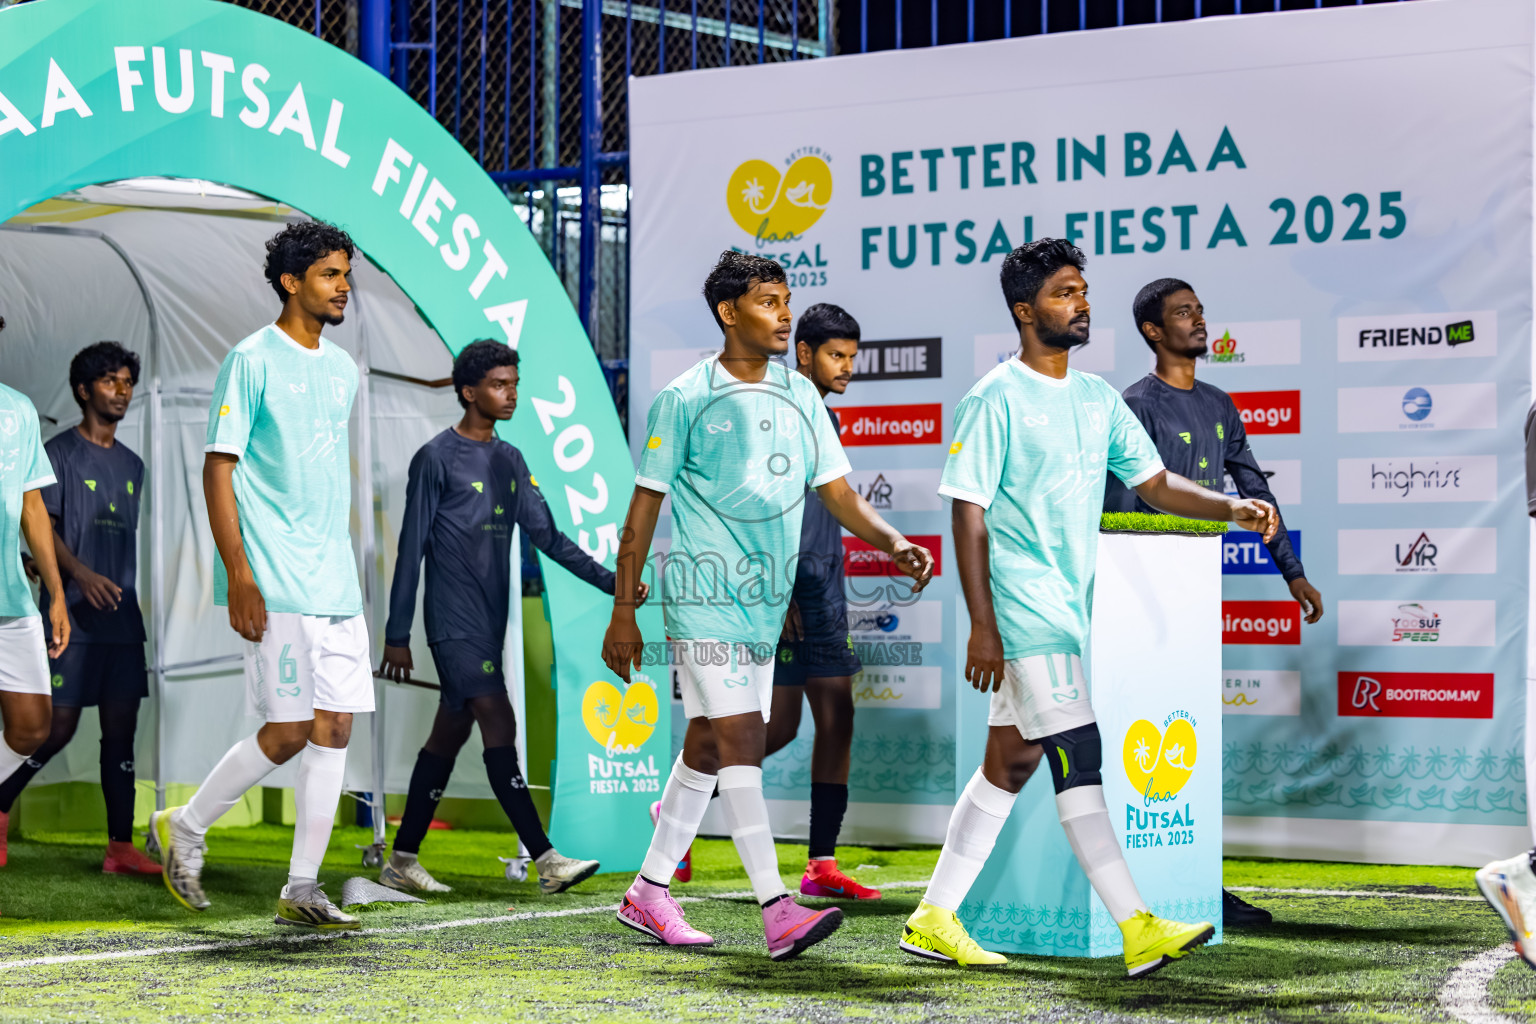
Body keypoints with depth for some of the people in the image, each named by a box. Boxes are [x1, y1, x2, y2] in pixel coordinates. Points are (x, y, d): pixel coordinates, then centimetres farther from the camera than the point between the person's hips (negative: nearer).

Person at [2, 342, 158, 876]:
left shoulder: (132, 465, 16)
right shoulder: (59, 452, -1)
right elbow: (44, 526, -9)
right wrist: (79, 572, -25)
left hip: (122, 616, 6)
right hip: (73, 613, -5)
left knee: (121, 727, 1)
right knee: (61, 724, -7)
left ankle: (121, 847, 1)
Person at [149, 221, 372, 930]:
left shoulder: (342, 370, 15)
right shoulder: (252, 361, -7)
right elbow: (217, 470, -10)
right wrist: (239, 576, -16)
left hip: (337, 582, 7)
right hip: (276, 587, -7)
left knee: (333, 731, 3)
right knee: (288, 732, -7)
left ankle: (302, 891, 8)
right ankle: (184, 828, 14)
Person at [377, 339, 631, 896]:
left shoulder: (510, 461, 14)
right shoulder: (437, 459, -6)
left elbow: (547, 536, 13)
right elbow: (411, 550, -6)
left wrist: (609, 580, 1)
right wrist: (397, 635, -7)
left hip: (491, 622, 7)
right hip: (455, 622, -7)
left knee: (449, 736, 9)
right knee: (499, 725, -14)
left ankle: (402, 861, 16)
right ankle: (546, 860, -18)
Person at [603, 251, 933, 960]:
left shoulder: (800, 397, 11)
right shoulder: (685, 398, -5)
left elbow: (837, 490, 9)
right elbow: (645, 504, -1)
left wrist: (891, 541, -10)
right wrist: (623, 611, -2)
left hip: (764, 598, 6)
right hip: (704, 592, -6)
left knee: (707, 746, 11)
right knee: (739, 741, -14)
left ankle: (648, 893, 22)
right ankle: (777, 910, -18)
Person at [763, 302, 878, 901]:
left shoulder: (827, 422, 17)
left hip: (823, 592, 8)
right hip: (781, 590, -8)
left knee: (837, 718, 2)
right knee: (780, 726, -7)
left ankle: (822, 865, 4)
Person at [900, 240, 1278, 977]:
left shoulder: (1097, 398, 13)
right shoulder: (995, 400, -9)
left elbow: (1154, 483, 15)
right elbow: (967, 513, -11)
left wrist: (1232, 508, -4)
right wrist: (982, 626, -16)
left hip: (1068, 609, 8)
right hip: (1023, 607, -8)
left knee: (1010, 762, 11)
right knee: (1078, 758, -12)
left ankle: (934, 921, 18)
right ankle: (1137, 931, -14)